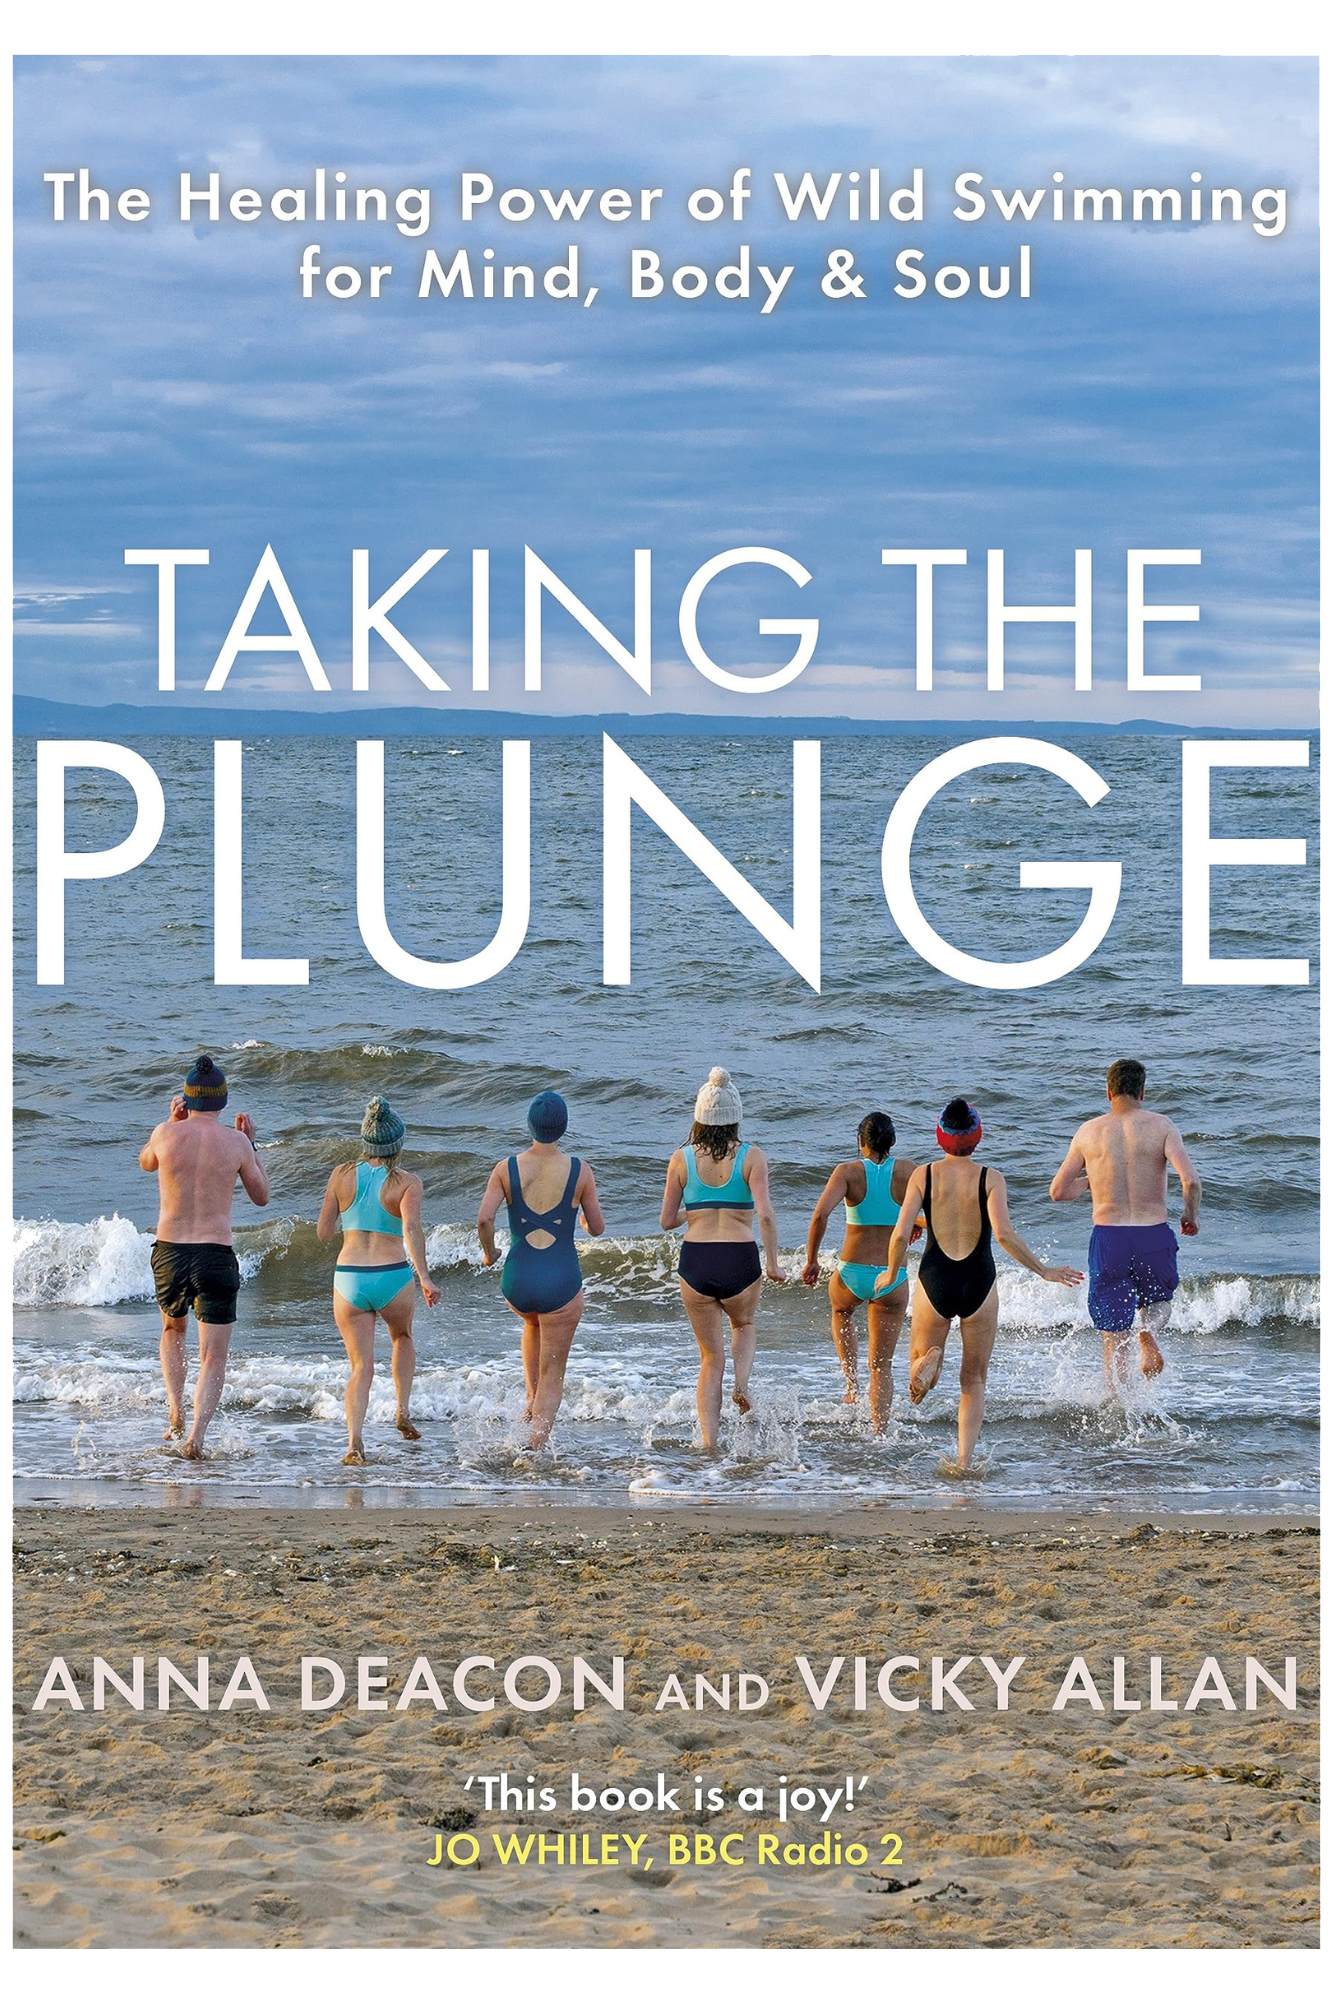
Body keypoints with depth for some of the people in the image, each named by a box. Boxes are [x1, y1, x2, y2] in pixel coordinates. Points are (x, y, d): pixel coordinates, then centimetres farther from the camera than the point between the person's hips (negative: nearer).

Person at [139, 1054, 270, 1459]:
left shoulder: (167, 1133, -3)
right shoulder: (236, 1142, -3)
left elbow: (146, 1163, 21)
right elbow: (261, 1197, 12)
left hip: (168, 1253, 2)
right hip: (216, 1255, -2)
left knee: (172, 1330, 29)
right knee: (213, 1357, 3)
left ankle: (175, 1410, 12)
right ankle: (196, 1435, -16)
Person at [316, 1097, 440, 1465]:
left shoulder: (342, 1175, 2)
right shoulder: (407, 1182, -5)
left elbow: (323, 1233, 6)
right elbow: (411, 1229, -21)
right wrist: (424, 1278, -21)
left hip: (348, 1279, 1)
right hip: (393, 1279, -1)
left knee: (361, 1366, 5)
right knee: (402, 1338, 31)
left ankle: (355, 1439, -15)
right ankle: (402, 1411, 22)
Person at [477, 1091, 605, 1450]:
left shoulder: (506, 1168, -5)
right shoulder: (579, 1170, -7)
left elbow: (484, 1219, -14)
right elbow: (596, 1229, 1)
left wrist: (489, 1253, 6)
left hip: (516, 1282, 2)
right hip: (560, 1282, -2)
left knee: (534, 1324, 38)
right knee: (553, 1372, 9)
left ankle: (532, 1400, 32)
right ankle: (535, 1444, -5)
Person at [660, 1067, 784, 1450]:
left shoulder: (681, 1159, 1)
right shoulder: (751, 1157, -4)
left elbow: (667, 1220, 4)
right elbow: (765, 1215, -13)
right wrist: (773, 1263, -2)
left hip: (695, 1261, 1)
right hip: (741, 1260, -1)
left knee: (711, 1357, 14)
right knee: (743, 1325, 32)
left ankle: (708, 1439, 3)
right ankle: (741, 1383, 4)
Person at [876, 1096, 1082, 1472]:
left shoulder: (924, 1175, -3)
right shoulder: (990, 1179, -6)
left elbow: (900, 1234, -8)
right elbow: (1003, 1233, -18)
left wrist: (891, 1275, 10)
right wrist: (1043, 1271, -7)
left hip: (934, 1282, 0)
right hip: (979, 1285, 0)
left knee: (919, 1366, 18)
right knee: (974, 1380, 16)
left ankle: (929, 1361, -18)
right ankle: (965, 1459, 4)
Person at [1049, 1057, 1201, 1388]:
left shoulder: (1089, 1131, 4)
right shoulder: (1161, 1126, -1)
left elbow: (1058, 1192, 9)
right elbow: (1190, 1180, -13)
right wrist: (1190, 1215, 6)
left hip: (1108, 1237, 0)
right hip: (1154, 1237, 0)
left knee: (1114, 1335, 10)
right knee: (1158, 1299, 28)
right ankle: (1149, 1331, -6)